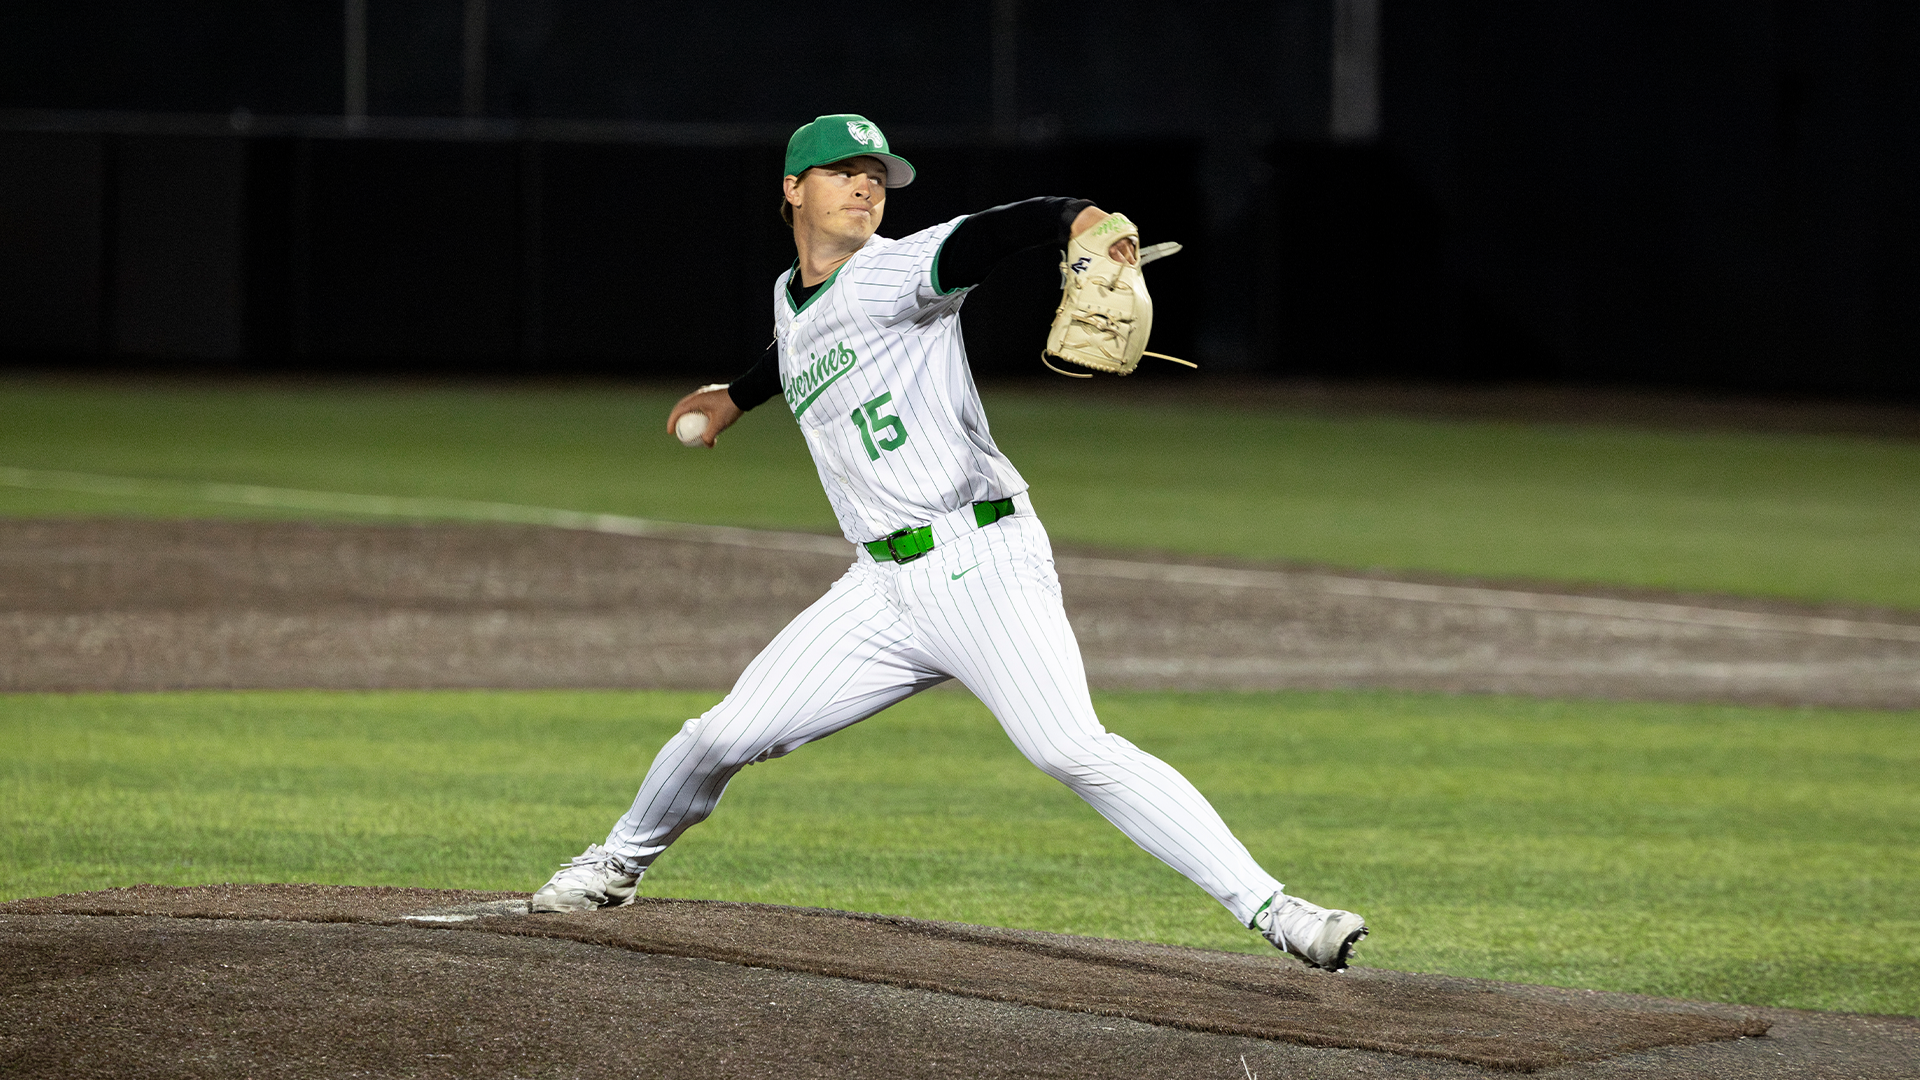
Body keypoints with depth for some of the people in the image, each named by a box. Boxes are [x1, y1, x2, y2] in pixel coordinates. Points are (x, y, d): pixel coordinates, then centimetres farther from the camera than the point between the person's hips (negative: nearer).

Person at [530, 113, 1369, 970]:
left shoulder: (893, 273, -5)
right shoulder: (791, 300, 16)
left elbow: (986, 235, -24)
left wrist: (1077, 219, -44)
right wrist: (737, 397, 57)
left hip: (981, 560, -6)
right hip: (883, 589, 6)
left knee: (1074, 751, -22)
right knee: (726, 735, 7)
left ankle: (1268, 907, -24)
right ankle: (621, 861, 35)